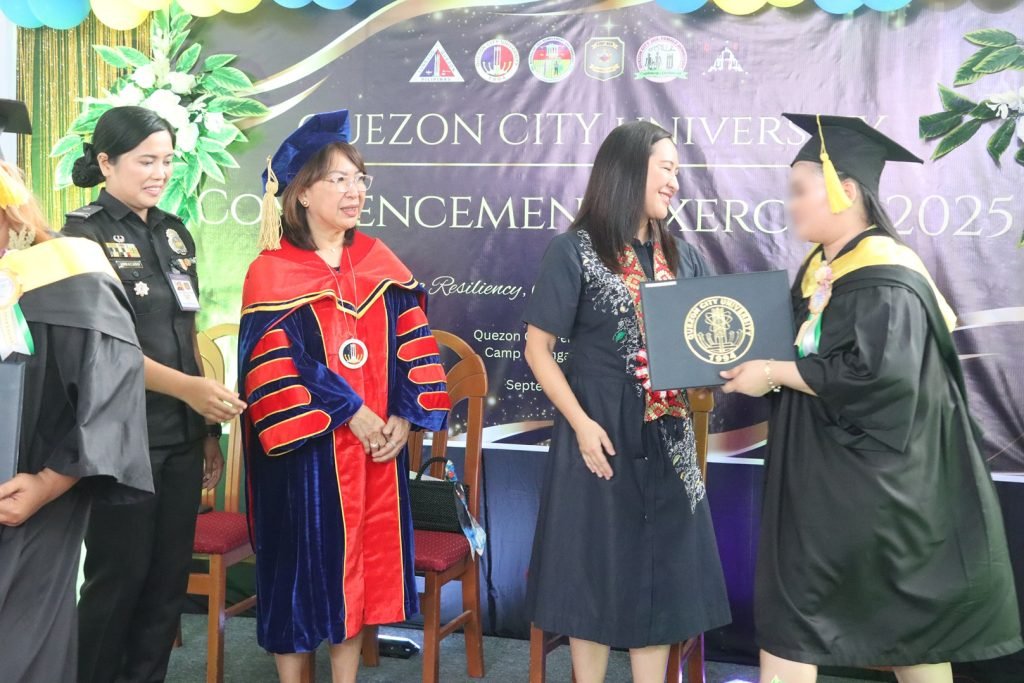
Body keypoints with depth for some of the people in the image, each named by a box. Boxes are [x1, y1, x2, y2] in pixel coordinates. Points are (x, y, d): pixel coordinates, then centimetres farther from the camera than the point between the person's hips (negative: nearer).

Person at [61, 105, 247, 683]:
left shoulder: (175, 233, 12)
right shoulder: (85, 234, -7)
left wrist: (208, 427, 13)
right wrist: (187, 388, -26)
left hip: (181, 437, 6)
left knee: (170, 577, 10)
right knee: (118, 576, 1)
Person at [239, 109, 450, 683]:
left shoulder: (380, 262, 7)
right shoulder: (272, 273, -8)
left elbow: (413, 342, 5)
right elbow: (275, 367, -14)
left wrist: (405, 416, -7)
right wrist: (348, 412, -17)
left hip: (377, 444, 5)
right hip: (306, 448, -4)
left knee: (363, 560, 11)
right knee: (304, 563, 5)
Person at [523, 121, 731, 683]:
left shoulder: (682, 256, 9)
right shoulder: (575, 251, -6)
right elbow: (538, 347, -8)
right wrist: (580, 423, -16)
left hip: (667, 435, 5)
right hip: (601, 430, -4)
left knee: (661, 573, 9)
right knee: (594, 568, 6)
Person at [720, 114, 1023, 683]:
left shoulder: (883, 279, -18)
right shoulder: (824, 268, 10)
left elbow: (874, 374, -28)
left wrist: (774, 373, -18)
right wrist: (759, 368, 0)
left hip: (871, 486, -9)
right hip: (828, 475, 9)